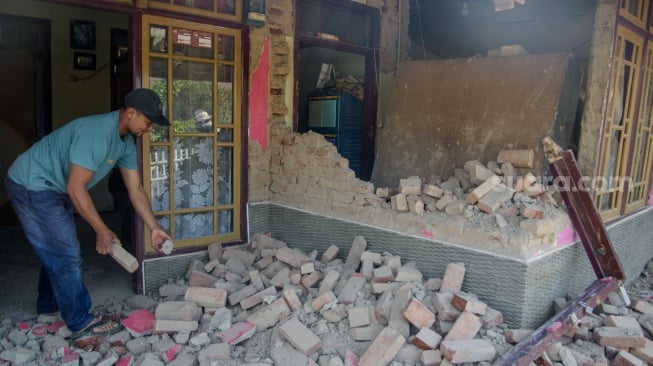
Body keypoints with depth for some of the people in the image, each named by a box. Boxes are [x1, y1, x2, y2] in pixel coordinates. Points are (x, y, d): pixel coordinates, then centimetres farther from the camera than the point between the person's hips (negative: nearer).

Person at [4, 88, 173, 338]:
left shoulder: (126, 143, -2)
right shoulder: (96, 133, -31)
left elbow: (135, 190, 1)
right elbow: (76, 188, -29)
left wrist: (154, 229, -3)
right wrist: (101, 230, -22)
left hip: (54, 188, 10)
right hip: (31, 186, -10)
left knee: (55, 251, 22)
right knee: (66, 255, -5)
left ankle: (48, 304, 42)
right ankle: (81, 323, 9)